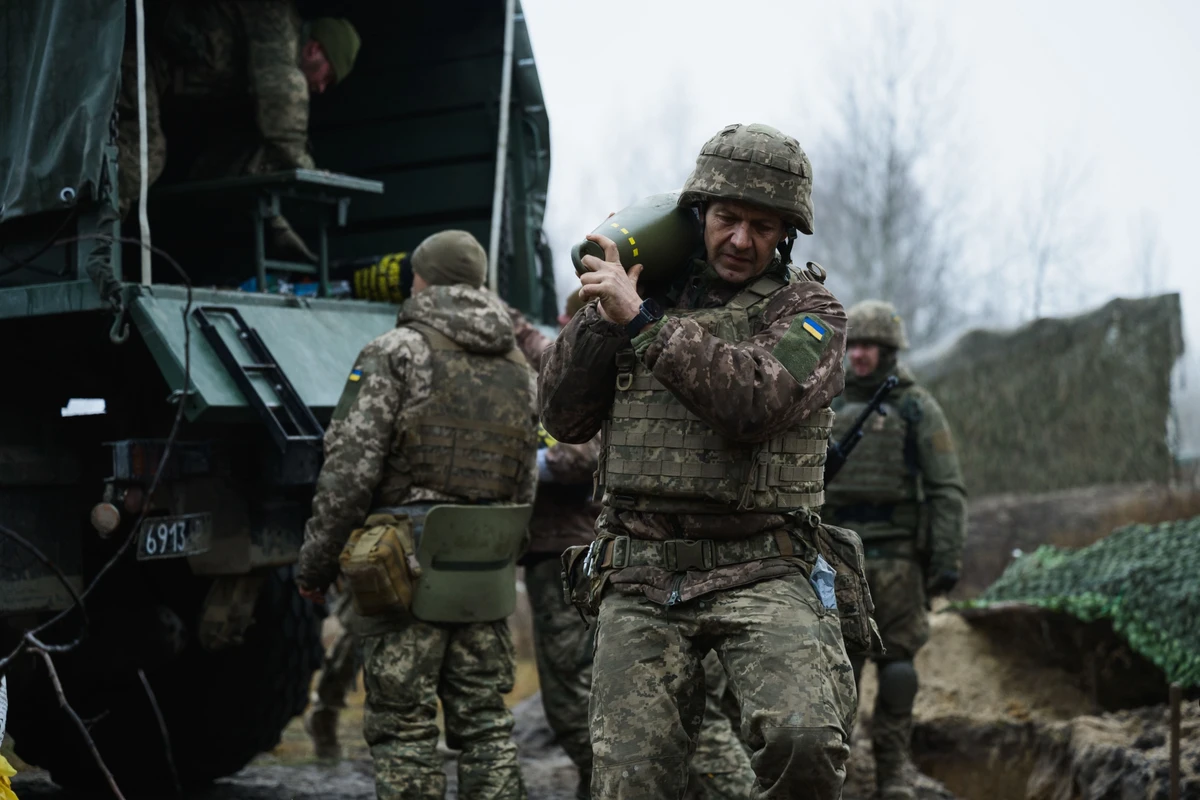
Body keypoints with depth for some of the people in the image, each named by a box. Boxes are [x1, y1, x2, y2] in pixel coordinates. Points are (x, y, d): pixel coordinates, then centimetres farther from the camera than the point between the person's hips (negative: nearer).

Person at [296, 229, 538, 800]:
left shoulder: (396, 352, -6)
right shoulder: (519, 368, 14)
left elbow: (351, 468, -12)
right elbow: (525, 486, 14)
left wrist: (315, 562, -5)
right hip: (486, 575, 6)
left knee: (403, 728, 0)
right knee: (484, 723, 12)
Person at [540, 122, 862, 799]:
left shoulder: (809, 310, 3)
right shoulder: (649, 291, 14)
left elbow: (752, 401, -18)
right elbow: (564, 418, 11)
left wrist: (641, 319, -14)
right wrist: (602, 311, 0)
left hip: (761, 573, -3)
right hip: (640, 580, 3)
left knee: (806, 742, -26)